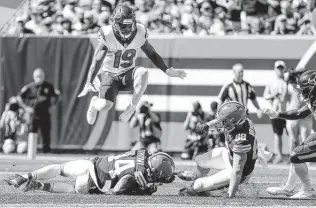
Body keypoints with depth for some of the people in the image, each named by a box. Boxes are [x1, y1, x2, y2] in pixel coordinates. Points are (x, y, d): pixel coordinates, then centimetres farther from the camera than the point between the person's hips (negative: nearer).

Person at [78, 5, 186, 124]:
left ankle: (131, 108, -18)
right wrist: (88, 84, -31)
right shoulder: (107, 35, -20)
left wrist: (168, 71, -6)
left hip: (128, 74, 2)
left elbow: (152, 54, 4)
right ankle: (94, 102, 13)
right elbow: (97, 61, -20)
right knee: (105, 105, -28)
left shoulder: (140, 34, -10)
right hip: (110, 74, -2)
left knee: (143, 73, -34)